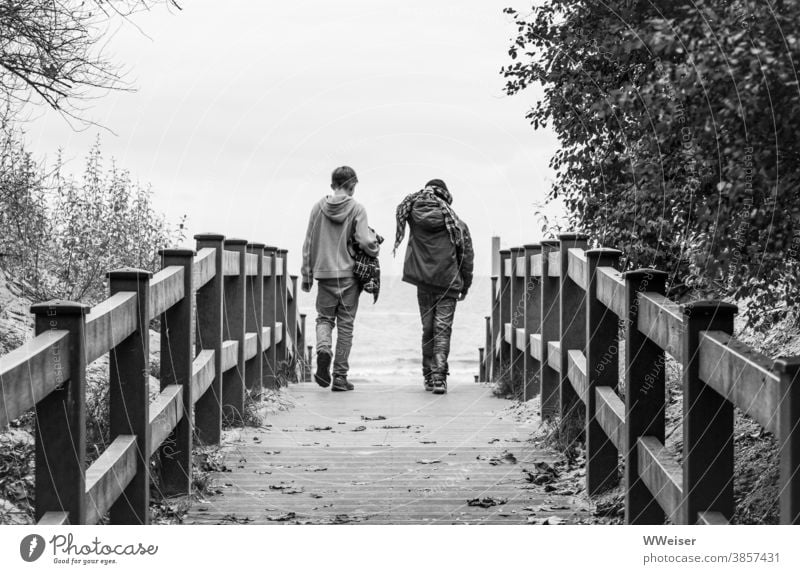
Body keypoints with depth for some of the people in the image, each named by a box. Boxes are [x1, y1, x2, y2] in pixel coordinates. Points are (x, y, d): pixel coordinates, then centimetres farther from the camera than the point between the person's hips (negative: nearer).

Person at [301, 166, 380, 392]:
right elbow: (365, 242, -14)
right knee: (345, 324, 5)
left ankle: (323, 348, -17)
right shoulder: (357, 209, -5)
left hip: (324, 272, 2)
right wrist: (376, 249, 9)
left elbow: (309, 244, 6)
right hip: (349, 274, -2)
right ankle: (340, 376, 6)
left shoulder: (318, 207, 3)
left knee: (324, 317, 15)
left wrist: (307, 275, 14)